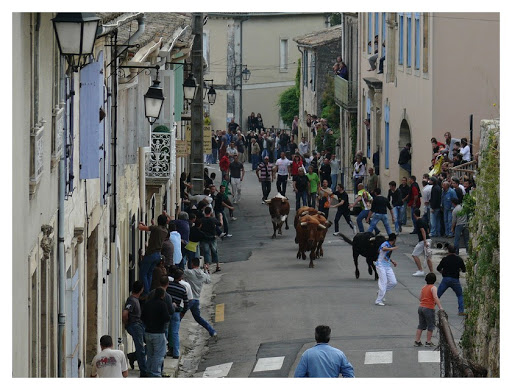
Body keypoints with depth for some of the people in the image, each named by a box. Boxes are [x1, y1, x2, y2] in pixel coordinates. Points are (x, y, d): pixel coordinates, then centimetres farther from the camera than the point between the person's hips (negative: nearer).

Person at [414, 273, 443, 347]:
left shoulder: (424, 287, 11)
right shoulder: (433, 288, -10)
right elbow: (436, 297, -24)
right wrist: (440, 307, -29)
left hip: (421, 307, 7)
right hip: (429, 309, -7)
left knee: (421, 325, 14)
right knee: (431, 325, 5)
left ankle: (417, 341, 13)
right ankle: (428, 342, 8)